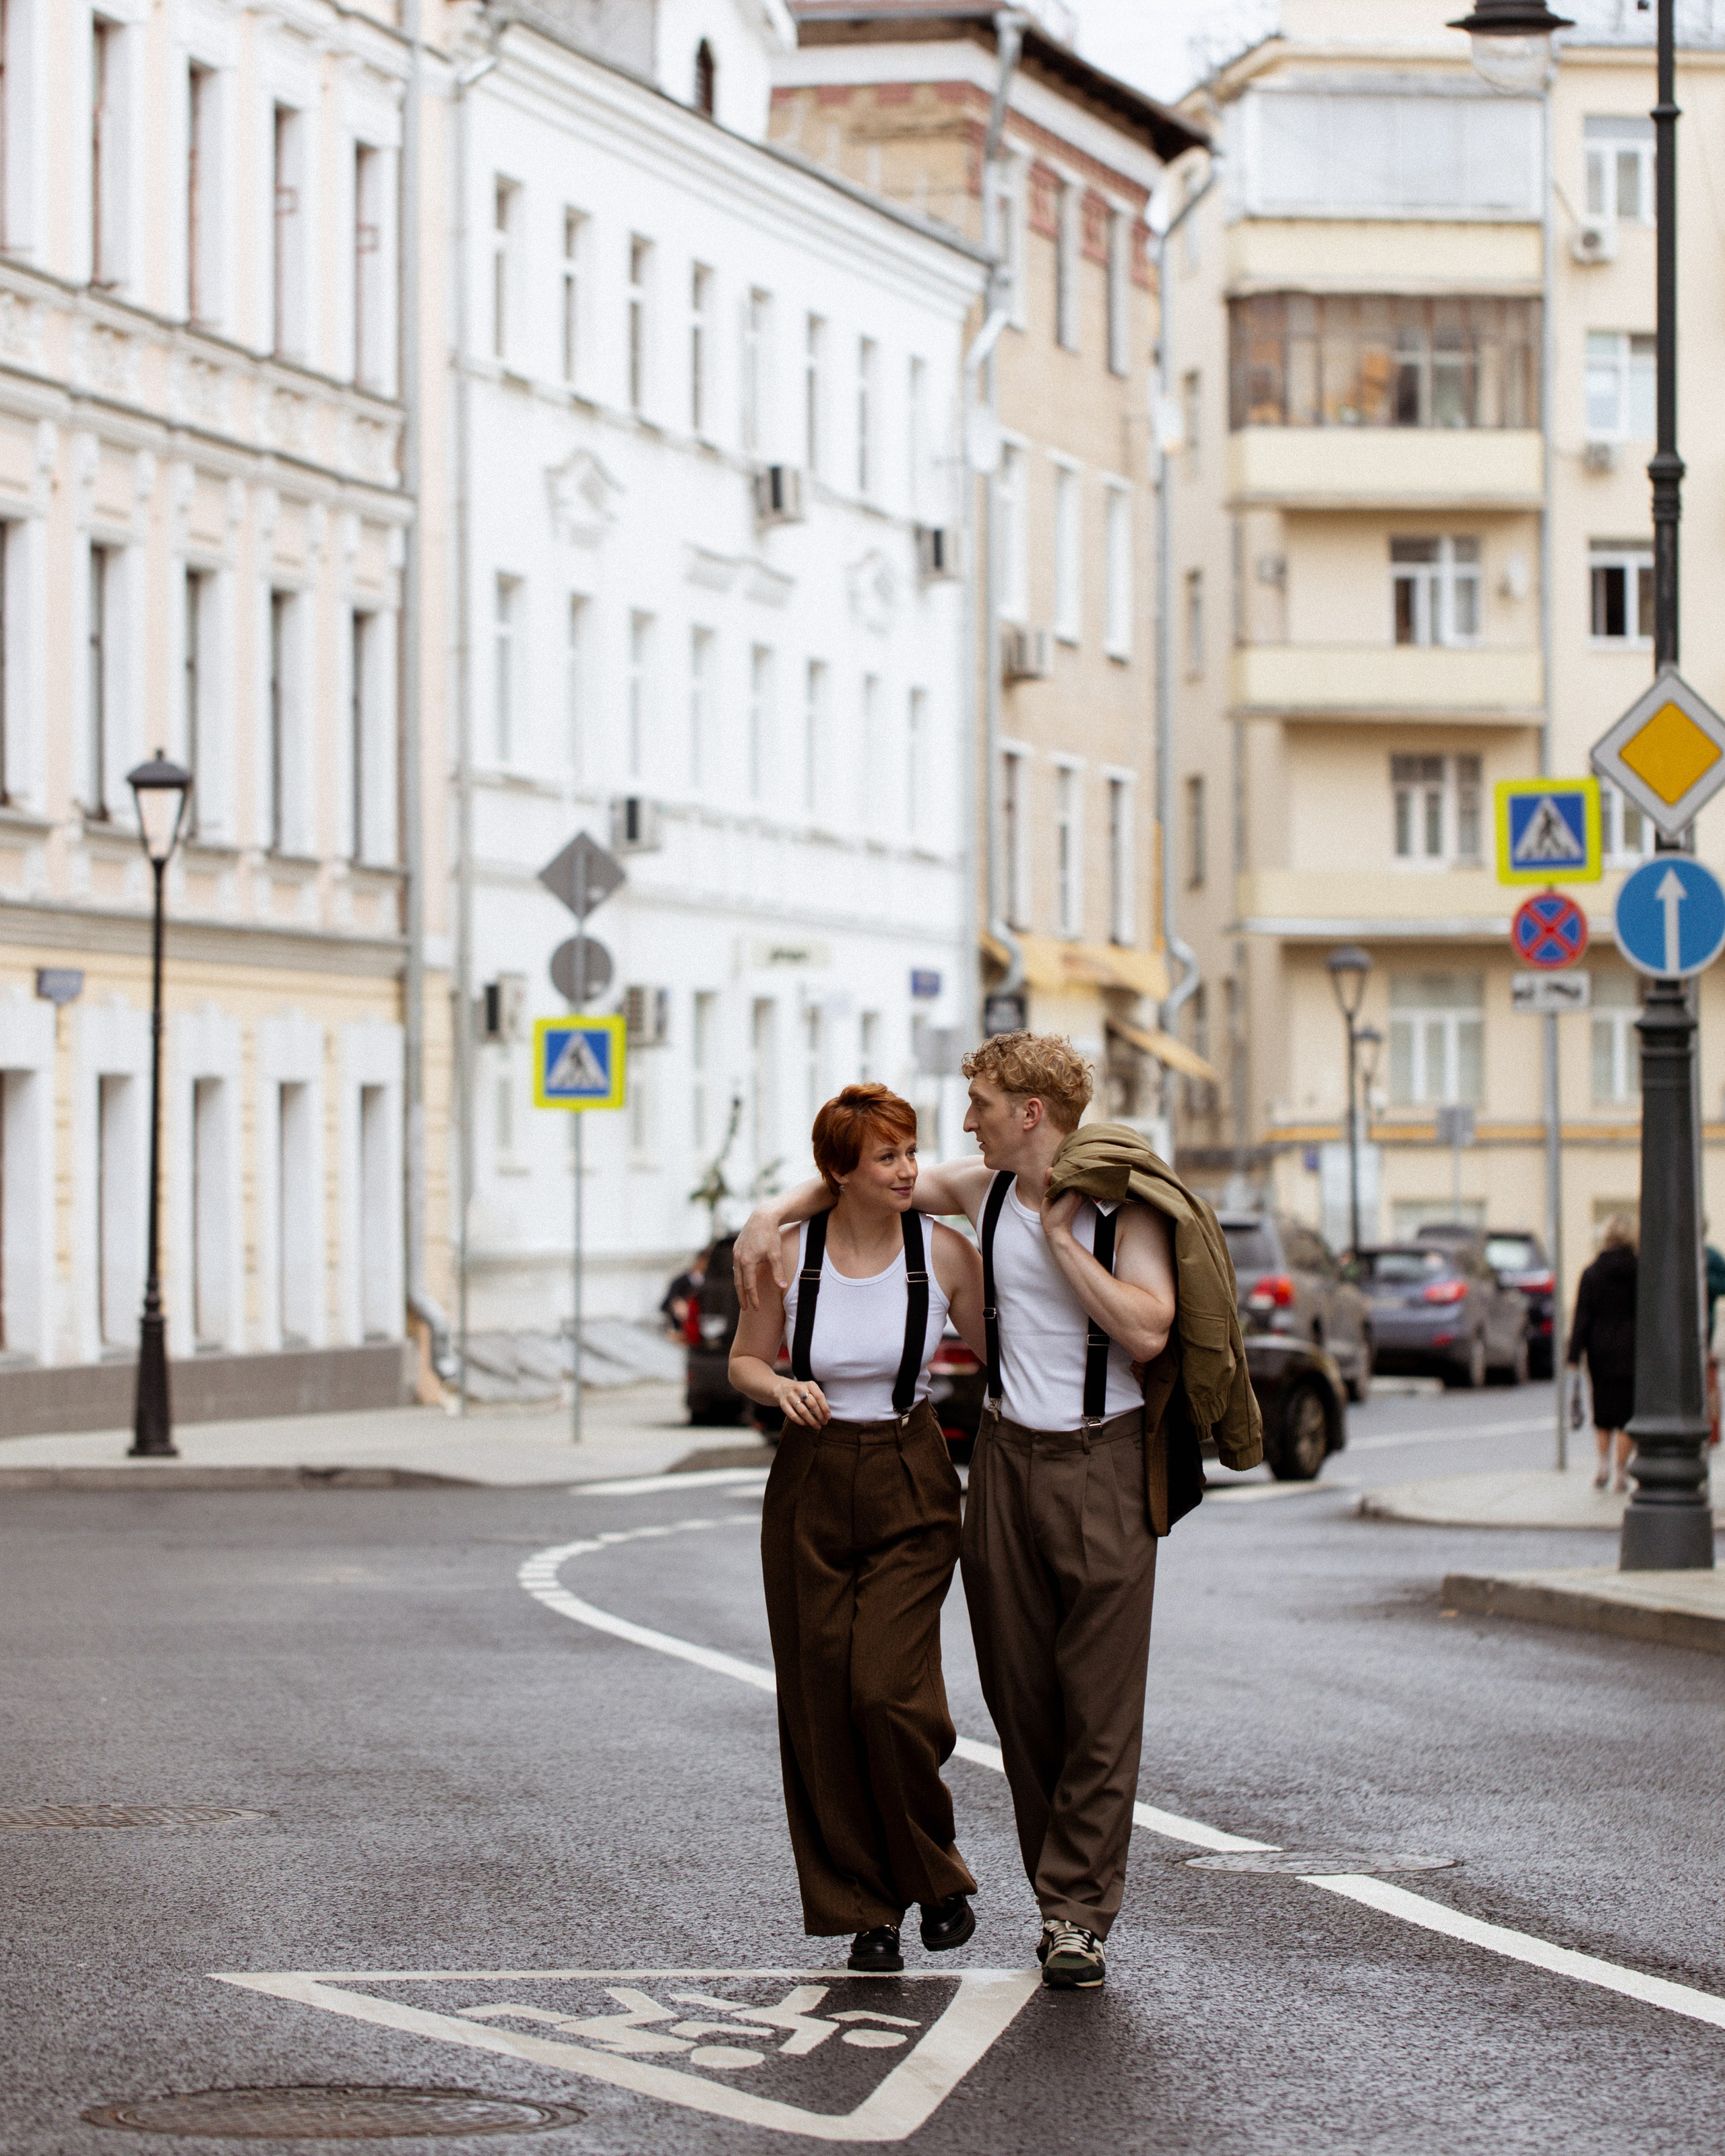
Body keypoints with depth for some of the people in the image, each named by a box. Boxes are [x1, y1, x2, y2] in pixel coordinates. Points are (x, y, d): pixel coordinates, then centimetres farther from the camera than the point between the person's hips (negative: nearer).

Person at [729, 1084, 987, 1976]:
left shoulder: (943, 1252, -5)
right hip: (810, 1486, 2)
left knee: (889, 1693, -15)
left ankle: (935, 1876, 8)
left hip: (909, 1486, -2)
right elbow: (744, 1360, 9)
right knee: (821, 1708, 1)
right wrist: (782, 1388, -13)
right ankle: (866, 1912, 13)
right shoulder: (790, 1254, -4)